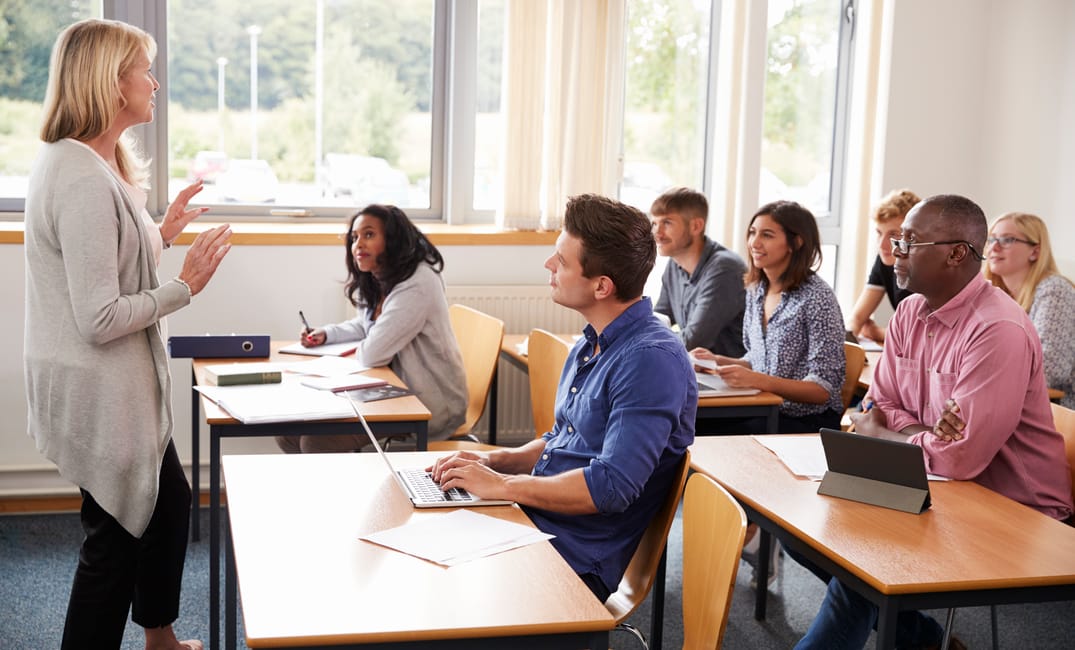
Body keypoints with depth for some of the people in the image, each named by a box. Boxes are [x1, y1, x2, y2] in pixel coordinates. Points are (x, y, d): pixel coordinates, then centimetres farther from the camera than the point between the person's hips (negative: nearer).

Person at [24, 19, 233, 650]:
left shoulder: (81, 164, 7)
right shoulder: (85, 181, -26)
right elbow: (101, 319, -27)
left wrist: (162, 232, 11)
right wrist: (185, 286, -18)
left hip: (121, 387, 11)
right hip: (101, 393, -11)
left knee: (170, 500, 25)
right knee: (115, 539, 5)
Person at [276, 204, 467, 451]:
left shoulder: (416, 285, -23)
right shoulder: (376, 282, 9)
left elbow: (372, 354, -24)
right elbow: (365, 325, 28)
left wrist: (360, 350, -1)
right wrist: (326, 333, 10)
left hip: (429, 403, -9)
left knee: (317, 439, -20)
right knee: (289, 431, 2)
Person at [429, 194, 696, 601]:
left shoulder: (652, 359, -20)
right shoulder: (590, 345, 12)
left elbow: (611, 487, -26)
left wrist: (502, 485, -18)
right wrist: (496, 460, 5)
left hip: (577, 560, -9)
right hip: (532, 522, 9)